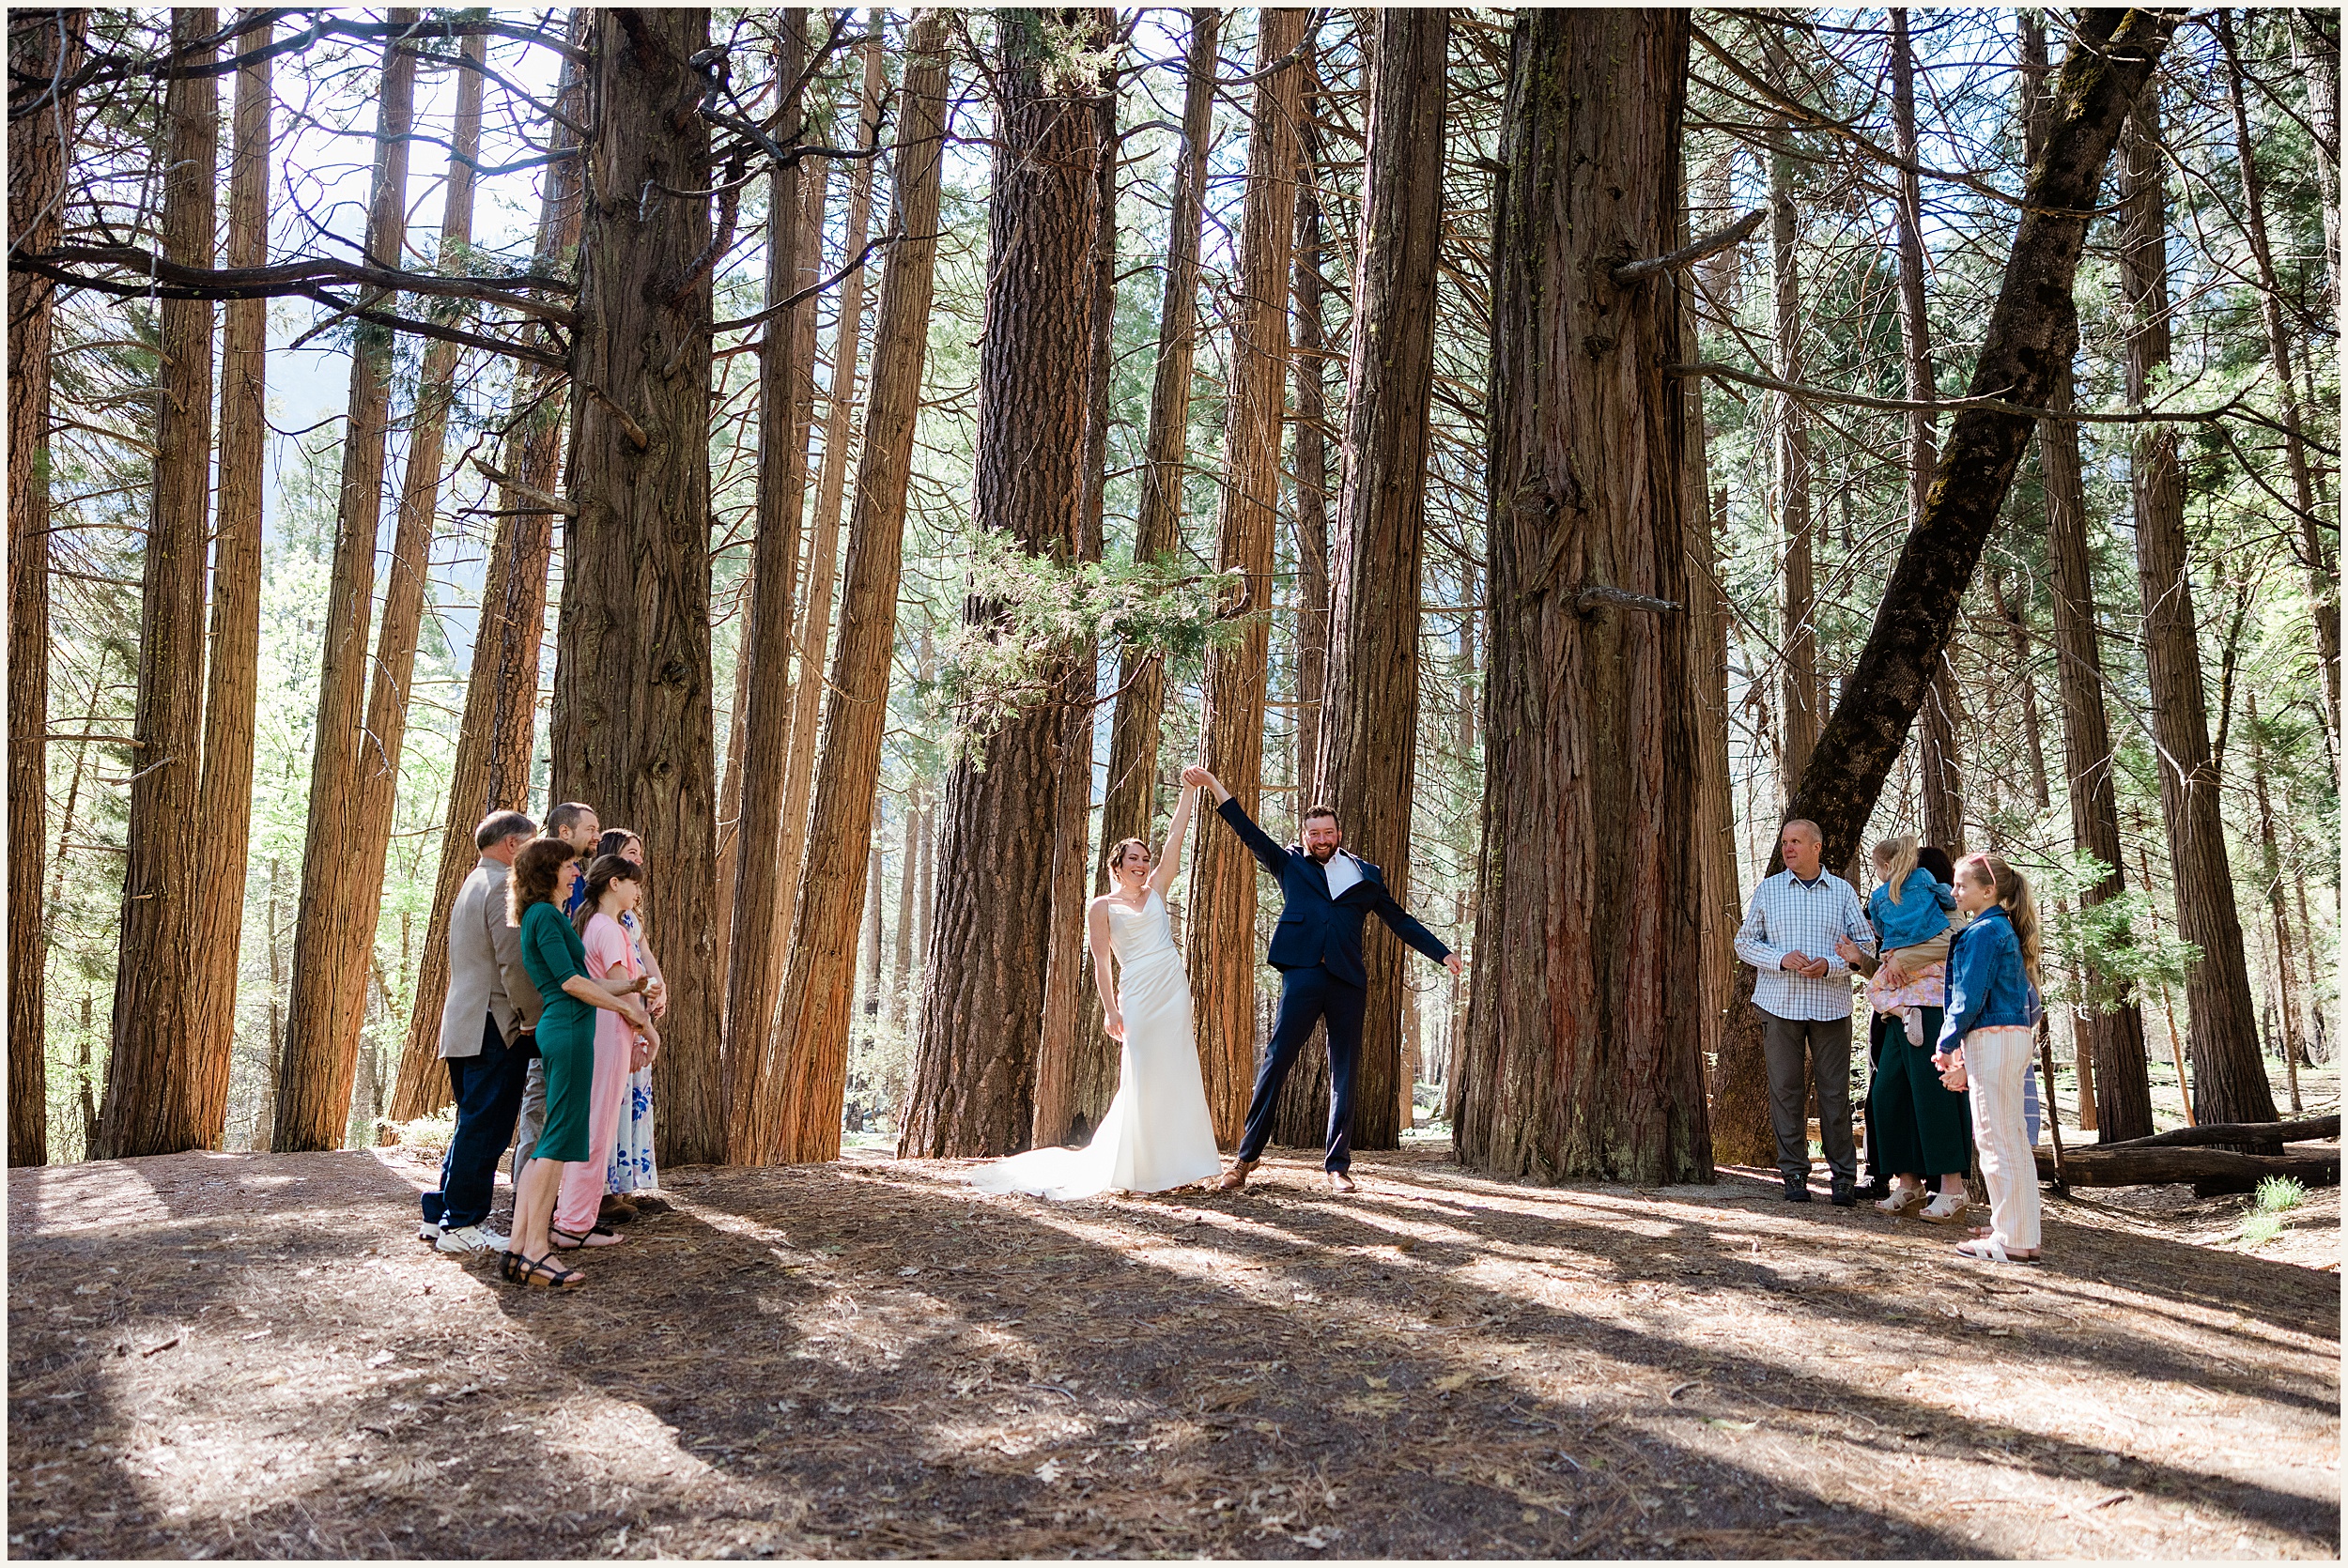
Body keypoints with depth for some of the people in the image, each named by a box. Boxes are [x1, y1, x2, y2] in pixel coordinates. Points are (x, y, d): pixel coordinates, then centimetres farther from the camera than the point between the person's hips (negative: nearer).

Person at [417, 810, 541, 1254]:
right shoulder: (504, 886, -12)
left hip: (463, 1026, 10)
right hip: (497, 1027, -10)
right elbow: (515, 964, -19)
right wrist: (534, 1020, -11)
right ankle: (462, 1226, 0)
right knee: (484, 1129, -4)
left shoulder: (473, 884, 21)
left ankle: (440, 1216, 19)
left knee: (473, 1126, 16)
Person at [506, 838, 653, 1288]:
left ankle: (520, 1243, 11)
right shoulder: (546, 916, -8)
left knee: (553, 1141, 10)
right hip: (569, 1031, -10)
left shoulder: (545, 917, 22)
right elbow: (570, 980, -14)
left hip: (558, 1031, 10)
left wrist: (628, 995, 21)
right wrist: (627, 1007, -5)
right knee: (560, 1139, -10)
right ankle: (534, 1251, -10)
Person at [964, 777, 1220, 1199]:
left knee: (1176, 1075, 4)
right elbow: (1100, 963, 0)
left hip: (1174, 990, 5)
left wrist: (1190, 786, 9)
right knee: (1141, 1078, -5)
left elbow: (1176, 833, 12)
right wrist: (1110, 1008, -10)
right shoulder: (1102, 907, 4)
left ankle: (1172, 1166, 10)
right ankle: (1138, 1169, 2)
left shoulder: (1156, 891, 14)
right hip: (1138, 994, -5)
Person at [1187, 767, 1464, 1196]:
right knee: (1275, 1062, -8)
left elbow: (1400, 920, 21)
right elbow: (1248, 831, 12)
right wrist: (1211, 783, 6)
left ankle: (1338, 1166, 9)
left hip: (1347, 982, 2)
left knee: (1344, 1075, 3)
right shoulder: (1291, 865, 15)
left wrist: (1442, 953, 16)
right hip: (1302, 975, -2)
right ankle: (1246, 1158, -4)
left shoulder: (1365, 875, 18)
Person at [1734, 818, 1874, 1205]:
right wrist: (1781, 959, -10)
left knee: (1835, 1091, -1)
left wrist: (1831, 965, -11)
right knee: (1784, 1089, 0)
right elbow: (1745, 941, 8)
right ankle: (1794, 1173, 9)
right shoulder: (1768, 890, 9)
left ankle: (1844, 1174, 8)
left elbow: (1866, 944, 6)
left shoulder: (1842, 891, 8)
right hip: (1780, 1003, 1)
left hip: (1831, 1004, -1)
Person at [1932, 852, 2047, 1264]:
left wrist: (1946, 1045, -5)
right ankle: (2012, 1227, 23)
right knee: (2013, 1139, 15)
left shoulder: (1983, 932, -13)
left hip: (1992, 1039, -10)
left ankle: (2014, 1241, -3)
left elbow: (1970, 996, -17)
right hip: (2015, 1035, 10)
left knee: (1997, 1139, -6)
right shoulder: (2005, 930, 17)